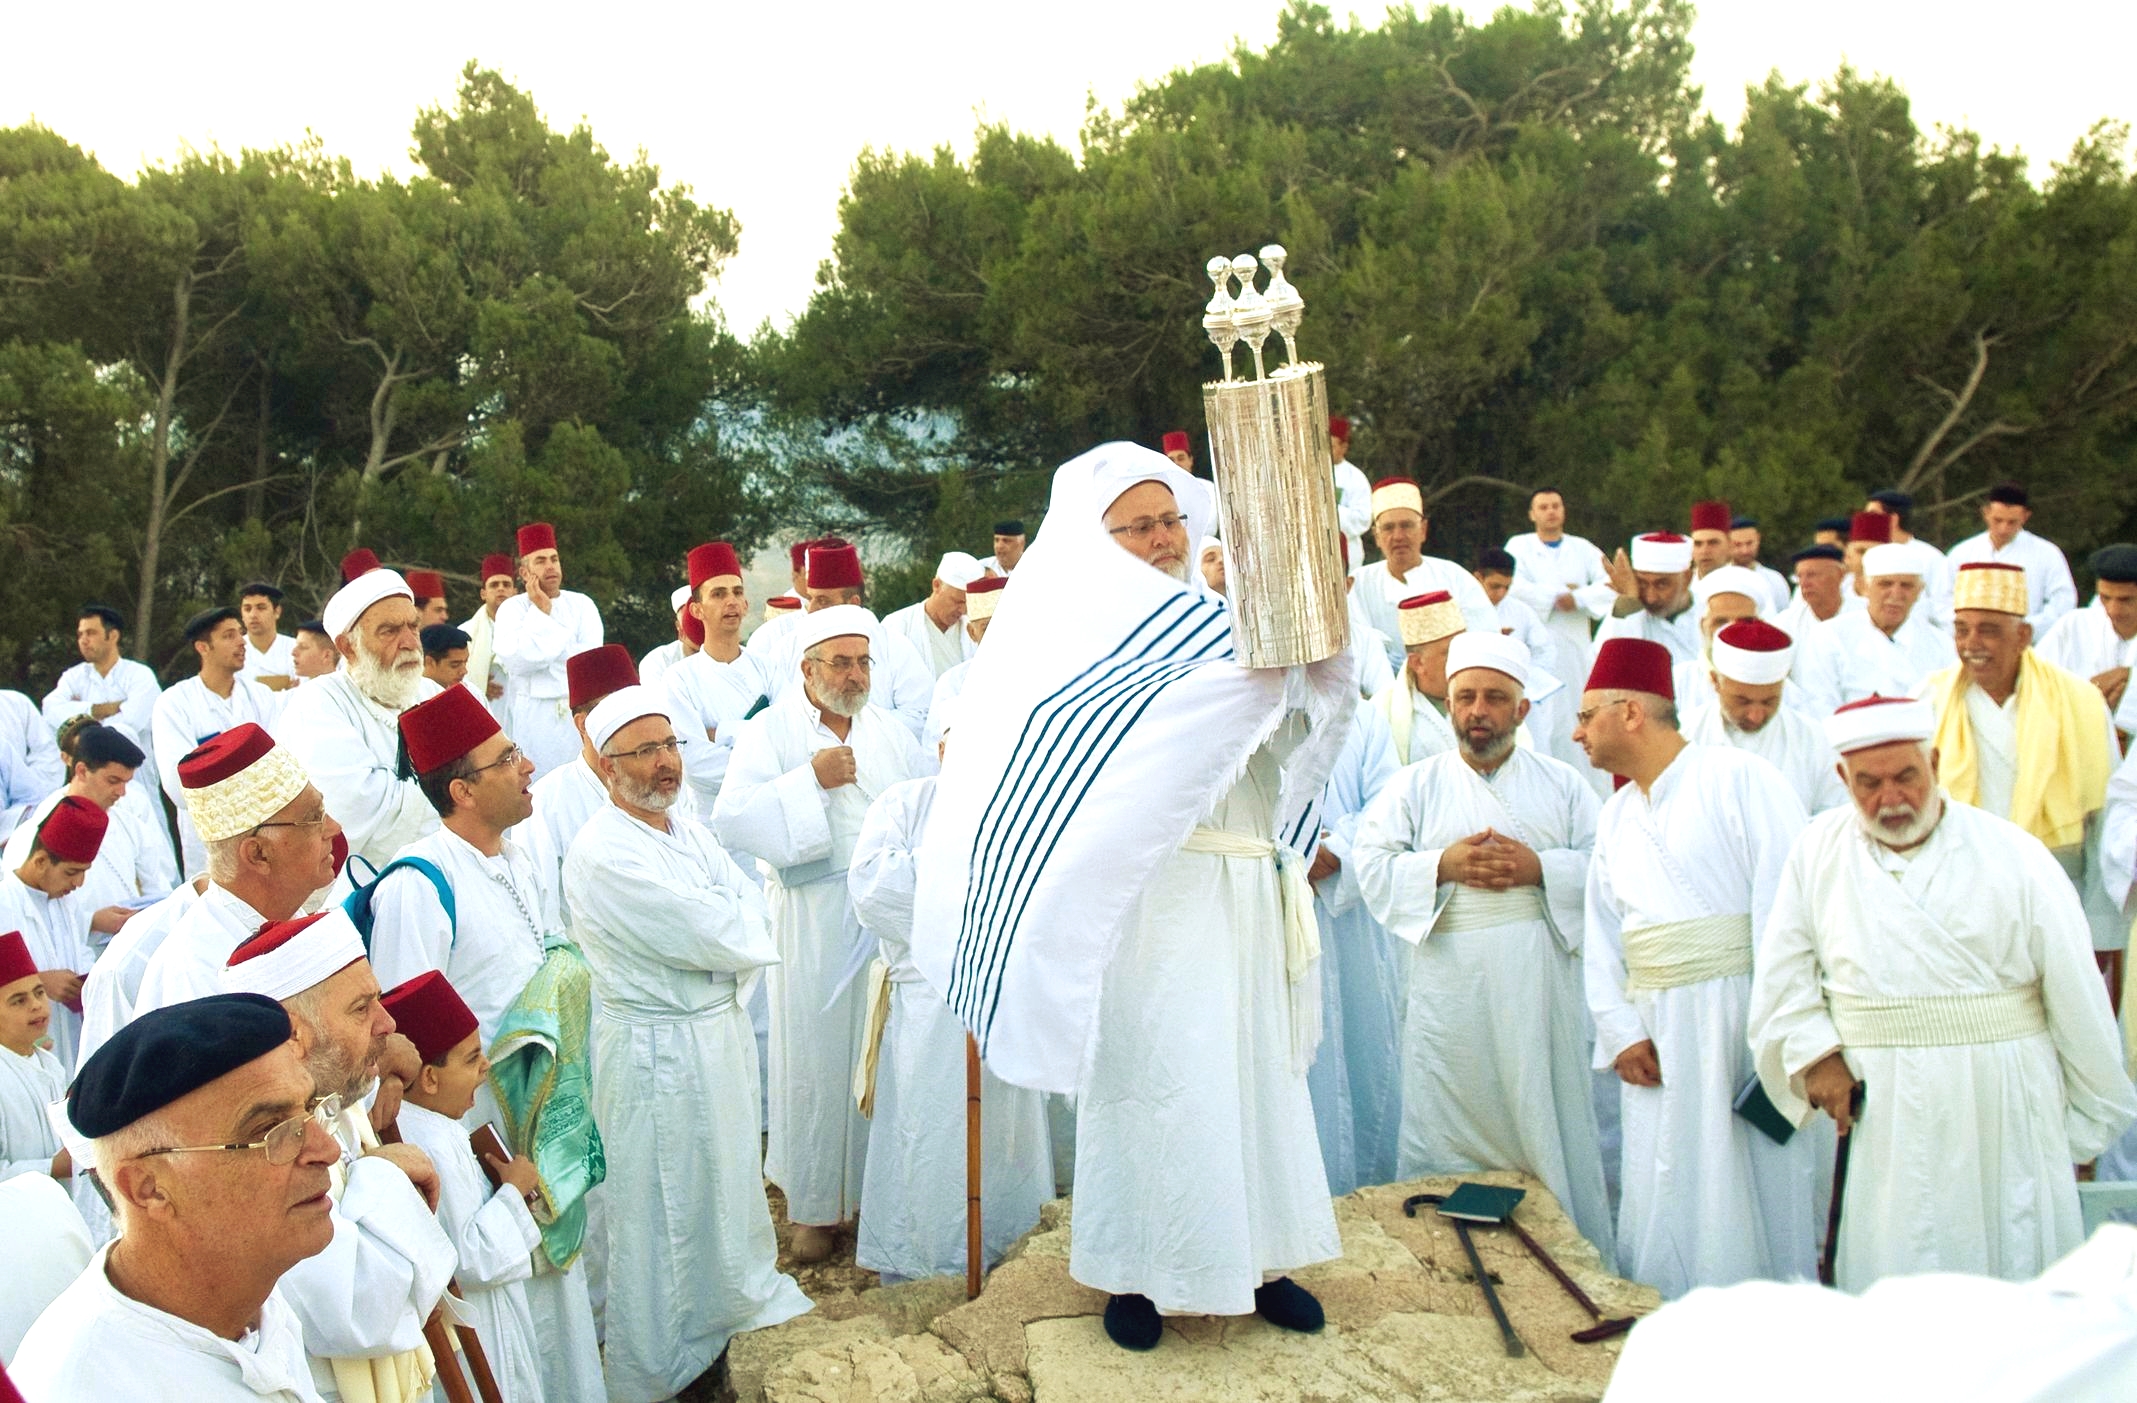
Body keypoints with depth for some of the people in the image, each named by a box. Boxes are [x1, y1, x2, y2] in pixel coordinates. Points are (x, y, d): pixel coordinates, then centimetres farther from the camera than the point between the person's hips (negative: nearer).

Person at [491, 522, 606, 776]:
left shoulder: (581, 605, 9)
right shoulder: (512, 609, 3)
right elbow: (516, 661, -13)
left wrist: (543, 654, -5)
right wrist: (541, 611, -7)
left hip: (579, 713, 2)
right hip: (532, 719, -2)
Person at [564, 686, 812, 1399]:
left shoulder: (690, 832, 7)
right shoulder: (604, 853, -22)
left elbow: (753, 910, 1)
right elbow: (718, 937, -24)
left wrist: (724, 932, -17)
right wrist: (741, 929, -5)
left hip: (723, 1030, 8)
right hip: (657, 1050, -8)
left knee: (730, 1172, 24)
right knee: (662, 1208, 6)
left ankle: (749, 1293, 45)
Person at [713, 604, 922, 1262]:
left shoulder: (890, 731, 11)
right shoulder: (769, 731, -2)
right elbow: (732, 819, -14)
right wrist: (810, 779, -20)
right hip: (813, 923, -3)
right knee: (816, 1055, 3)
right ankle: (813, 1205, 17)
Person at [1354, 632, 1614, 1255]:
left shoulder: (1562, 782, 12)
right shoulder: (1414, 787, 9)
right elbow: (1373, 865, 0)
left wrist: (1538, 868, -12)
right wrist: (1442, 865, -14)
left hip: (1540, 993, 1)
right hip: (1450, 996, 0)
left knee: (1548, 1127, 5)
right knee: (1449, 1139, 3)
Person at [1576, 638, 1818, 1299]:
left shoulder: (1740, 779, -5)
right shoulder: (1615, 816, 16)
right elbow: (1602, 935, 13)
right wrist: (1620, 1032, 1)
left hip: (1742, 1014, -6)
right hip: (1659, 1028, 6)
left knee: (1759, 1191, 0)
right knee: (1663, 1199, 6)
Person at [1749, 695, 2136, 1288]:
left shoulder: (2014, 856, -2)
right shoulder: (1819, 849, 5)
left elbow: (2075, 996, 2)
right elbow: (1783, 971, 10)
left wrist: (2088, 1127, 6)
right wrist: (1813, 1052, -5)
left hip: (2004, 1113, -1)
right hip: (1882, 1121, 1)